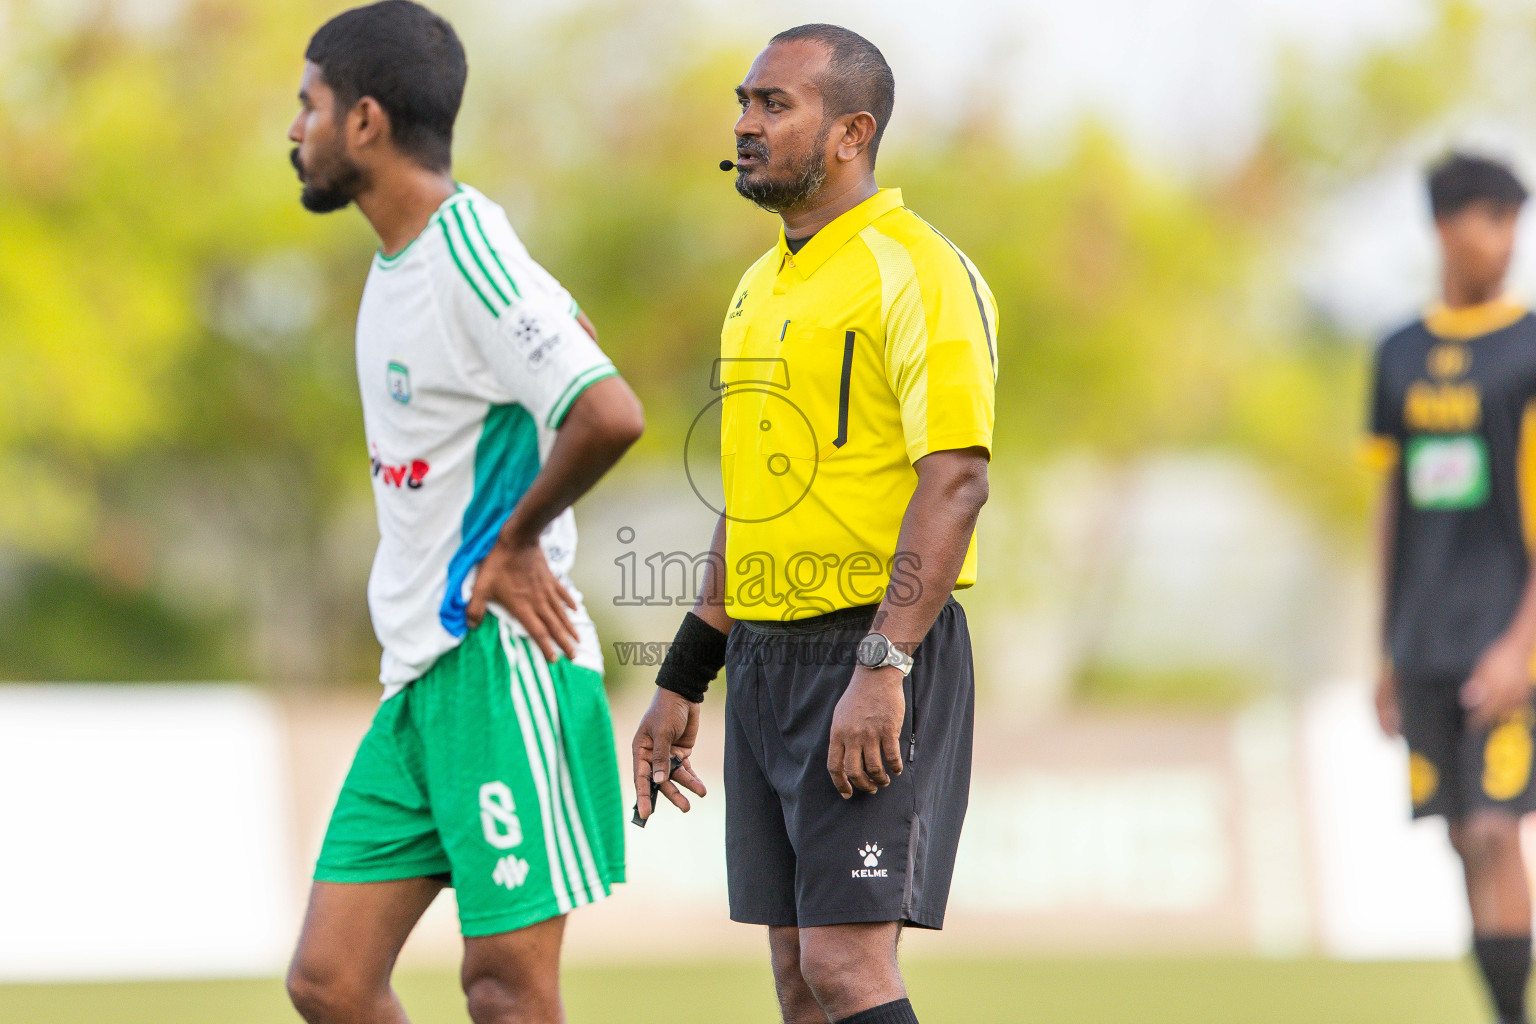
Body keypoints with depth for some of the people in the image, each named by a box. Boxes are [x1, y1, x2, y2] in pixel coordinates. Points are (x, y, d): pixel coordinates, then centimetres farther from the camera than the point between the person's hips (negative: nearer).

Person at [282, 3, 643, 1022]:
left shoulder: (470, 260, -16)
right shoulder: (403, 257, 15)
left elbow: (611, 416, -28)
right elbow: (567, 321, 31)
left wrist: (514, 540, -12)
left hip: (502, 664, -10)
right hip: (421, 672, 10)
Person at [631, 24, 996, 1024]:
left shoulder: (915, 273, -11)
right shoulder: (764, 287, 17)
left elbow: (956, 481, -19)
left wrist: (881, 670, -26)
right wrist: (683, 680, 22)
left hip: (877, 653, -9)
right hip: (767, 660, 9)